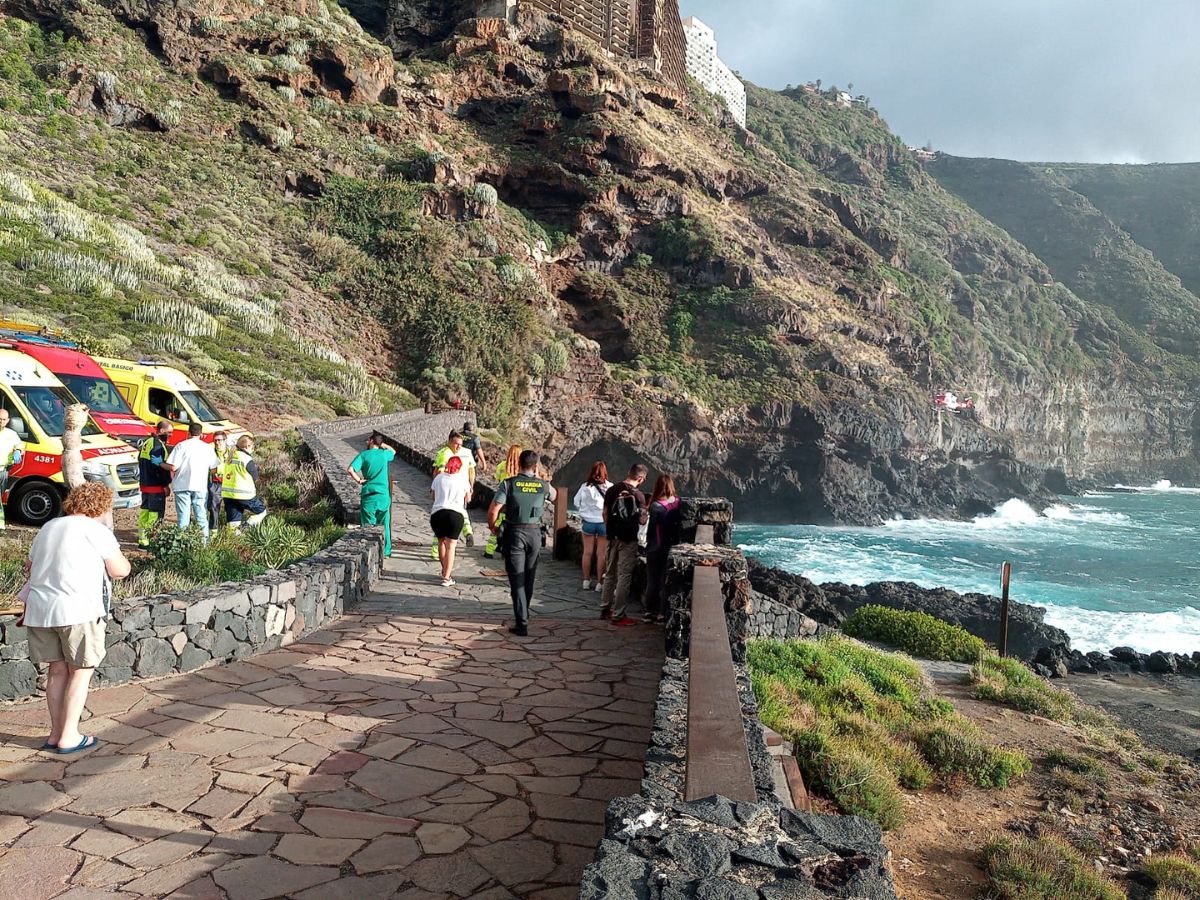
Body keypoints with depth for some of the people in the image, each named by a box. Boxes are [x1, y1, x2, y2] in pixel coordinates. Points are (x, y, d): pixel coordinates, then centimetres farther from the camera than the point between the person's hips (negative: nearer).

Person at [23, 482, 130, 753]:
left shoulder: (47, 528, 17)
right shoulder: (96, 531, -5)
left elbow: (30, 566, 21)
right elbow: (119, 570, -6)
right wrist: (119, 558, 14)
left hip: (40, 609, 7)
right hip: (77, 609, -7)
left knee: (58, 671, 15)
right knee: (80, 672, 4)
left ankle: (56, 733, 20)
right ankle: (68, 737, 6)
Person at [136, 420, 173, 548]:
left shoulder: (147, 442, 15)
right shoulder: (158, 445, -17)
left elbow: (140, 461, 22)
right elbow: (161, 466, -20)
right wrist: (166, 485, -13)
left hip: (144, 484, 10)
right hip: (156, 485, -10)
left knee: (145, 510, 14)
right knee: (156, 513, -7)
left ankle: (142, 539, 19)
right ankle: (150, 540, -9)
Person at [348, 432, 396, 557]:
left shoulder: (364, 455, -5)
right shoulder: (384, 454, 2)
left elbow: (350, 470, -18)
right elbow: (393, 451, 28)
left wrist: (359, 480, -5)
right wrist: (382, 444, 18)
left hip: (368, 496, -2)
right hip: (383, 495, 2)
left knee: (369, 526, 5)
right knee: (384, 525, 11)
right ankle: (385, 551, 16)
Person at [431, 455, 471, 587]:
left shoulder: (439, 477, 11)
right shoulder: (463, 479, 6)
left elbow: (433, 495, 18)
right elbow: (468, 499, 12)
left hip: (437, 513, 2)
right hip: (455, 513, -2)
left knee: (441, 542, 22)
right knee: (450, 545, 0)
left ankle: (445, 570, 35)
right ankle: (447, 577, -5)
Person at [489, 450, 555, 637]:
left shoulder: (509, 483, -10)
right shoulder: (543, 485, -1)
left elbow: (493, 510, -14)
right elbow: (553, 496, 23)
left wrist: (492, 526, 5)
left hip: (514, 533, -3)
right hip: (535, 533, 3)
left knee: (517, 580, 1)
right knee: (529, 578, 18)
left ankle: (522, 623, -5)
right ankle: (524, 614, 35)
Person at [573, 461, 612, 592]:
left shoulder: (585, 487, -8)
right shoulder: (610, 487, -15)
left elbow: (576, 502, 3)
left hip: (588, 522, 2)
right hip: (604, 522, -2)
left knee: (587, 552, 13)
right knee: (601, 554, 6)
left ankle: (586, 581, 20)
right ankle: (599, 583, 11)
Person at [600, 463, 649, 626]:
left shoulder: (612, 490, 4)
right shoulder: (638, 495, -13)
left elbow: (605, 514, 11)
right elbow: (642, 521, -12)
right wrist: (645, 512, 8)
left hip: (612, 538, 6)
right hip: (628, 540, -6)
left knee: (610, 574, 18)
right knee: (624, 577, -1)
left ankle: (605, 609, 26)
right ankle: (618, 615, 0)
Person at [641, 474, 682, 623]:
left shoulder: (656, 506, -18)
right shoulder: (678, 503, -5)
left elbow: (651, 529, -11)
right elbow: (679, 525, 0)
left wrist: (649, 543, 5)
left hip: (656, 549, -4)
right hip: (672, 548, 4)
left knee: (653, 580, 8)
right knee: (667, 580, 13)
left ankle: (651, 612, 15)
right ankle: (664, 613, 17)